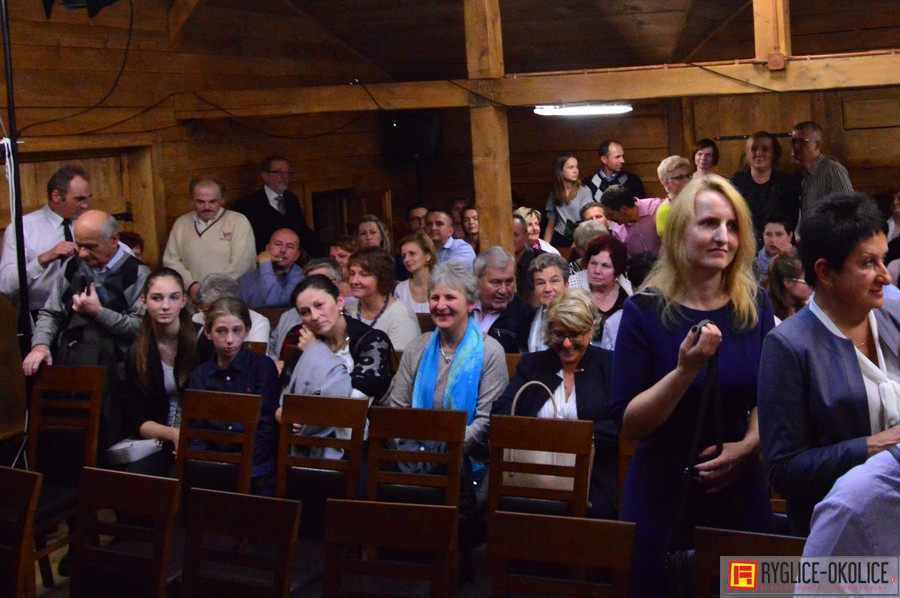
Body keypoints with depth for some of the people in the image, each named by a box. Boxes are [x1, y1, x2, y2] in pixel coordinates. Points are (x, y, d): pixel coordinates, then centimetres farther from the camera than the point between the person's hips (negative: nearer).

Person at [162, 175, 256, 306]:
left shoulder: (238, 221, 4)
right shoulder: (181, 223, 17)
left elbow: (242, 264, -6)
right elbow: (171, 260, 14)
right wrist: (191, 284, -3)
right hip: (192, 303, 3)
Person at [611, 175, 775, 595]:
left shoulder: (755, 307, 0)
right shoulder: (645, 311, -11)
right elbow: (628, 423, -13)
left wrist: (747, 444, -9)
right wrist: (686, 369, -26)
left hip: (741, 491, 3)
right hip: (664, 497, -3)